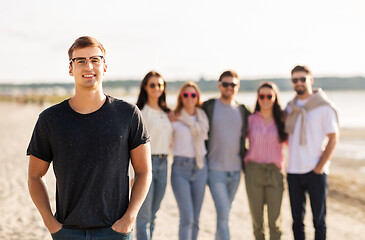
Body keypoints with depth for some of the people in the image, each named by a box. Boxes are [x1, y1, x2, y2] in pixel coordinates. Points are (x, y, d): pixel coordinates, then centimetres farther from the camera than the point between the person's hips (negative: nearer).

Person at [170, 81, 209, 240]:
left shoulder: (202, 117, 11)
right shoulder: (174, 117, 0)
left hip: (200, 168, 4)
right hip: (180, 169, -4)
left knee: (195, 219, 7)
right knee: (187, 218, -13)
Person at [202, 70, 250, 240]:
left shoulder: (242, 110, 9)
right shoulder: (208, 107, -1)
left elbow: (245, 136, 19)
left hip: (235, 170, 4)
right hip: (215, 169, -4)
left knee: (224, 213, 12)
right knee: (223, 212, -12)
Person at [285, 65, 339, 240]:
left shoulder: (324, 107, -4)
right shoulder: (290, 108, 12)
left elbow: (333, 139, -7)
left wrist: (319, 167, -11)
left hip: (316, 173, -5)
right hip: (293, 171, 5)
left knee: (318, 220, 1)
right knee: (297, 220, 10)